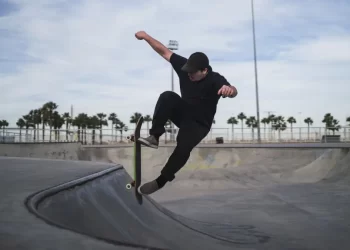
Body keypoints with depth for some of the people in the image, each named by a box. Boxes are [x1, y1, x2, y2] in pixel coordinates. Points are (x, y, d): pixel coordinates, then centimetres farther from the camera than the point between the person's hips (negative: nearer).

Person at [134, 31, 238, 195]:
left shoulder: (215, 80, -27)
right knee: (167, 96, -27)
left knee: (183, 148, -28)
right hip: (182, 113, 4)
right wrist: (146, 37, -15)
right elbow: (164, 52, -7)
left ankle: (161, 180, -8)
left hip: (198, 124, -4)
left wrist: (230, 90, -71)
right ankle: (154, 137, -26)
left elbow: (233, 92, -46)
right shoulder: (184, 66, -13)